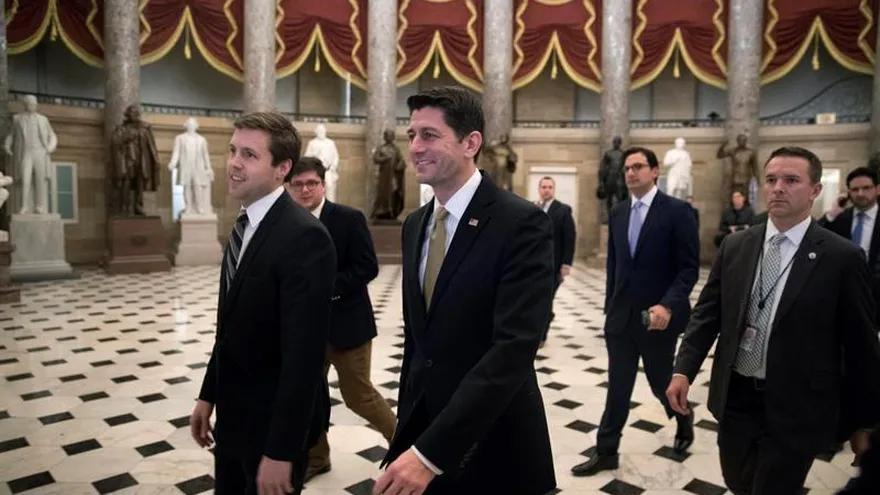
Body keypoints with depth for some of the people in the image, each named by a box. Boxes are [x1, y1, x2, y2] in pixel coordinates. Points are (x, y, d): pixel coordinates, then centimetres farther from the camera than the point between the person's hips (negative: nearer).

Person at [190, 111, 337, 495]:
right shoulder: (245, 226, 5)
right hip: (234, 413, 8)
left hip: (274, 420, -8)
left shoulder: (304, 237, -24)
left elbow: (304, 352, -26)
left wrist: (281, 450, -23)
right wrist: (209, 394, 13)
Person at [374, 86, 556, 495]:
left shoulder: (521, 223, -17)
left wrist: (430, 453, -27)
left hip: (492, 447, -5)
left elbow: (514, 349, -25)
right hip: (421, 427, 6)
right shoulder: (414, 225, 5)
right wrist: (406, 422, 12)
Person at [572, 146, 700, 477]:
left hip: (656, 317, -4)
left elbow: (689, 268, -12)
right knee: (617, 386, 9)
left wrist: (667, 305, -24)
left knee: (661, 381, 14)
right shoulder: (617, 213, 8)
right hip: (620, 316, 4)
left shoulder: (677, 211, -9)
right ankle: (606, 452, 17)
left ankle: (683, 417, 45)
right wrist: (610, 308, 13)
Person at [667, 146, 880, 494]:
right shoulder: (734, 246, 1)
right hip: (736, 398, 4)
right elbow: (707, 313, 4)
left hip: (795, 409, -4)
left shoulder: (842, 258, -10)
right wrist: (684, 370, -7)